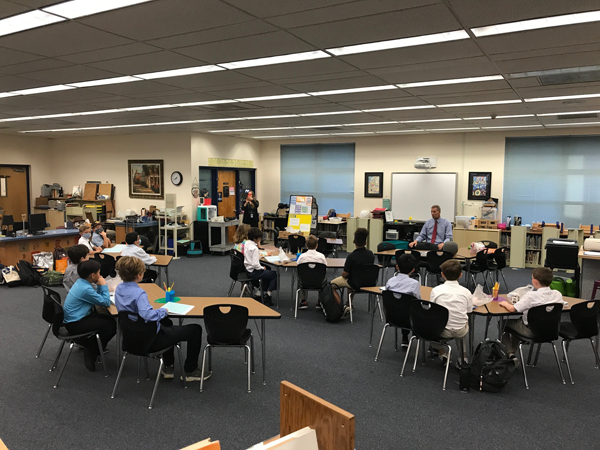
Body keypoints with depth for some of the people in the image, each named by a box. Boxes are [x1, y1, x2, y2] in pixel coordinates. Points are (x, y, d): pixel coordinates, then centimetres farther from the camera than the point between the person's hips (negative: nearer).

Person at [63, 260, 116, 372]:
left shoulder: (81, 282, 4)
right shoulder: (86, 289, -26)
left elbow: (97, 297, 12)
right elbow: (106, 303, -19)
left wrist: (99, 286, -3)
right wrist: (103, 286, -11)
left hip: (72, 319, 10)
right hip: (75, 325, -10)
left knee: (109, 319, 11)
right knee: (111, 325, -10)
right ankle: (92, 353, 4)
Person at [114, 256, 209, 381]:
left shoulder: (119, 288, -2)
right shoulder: (139, 293, -29)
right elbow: (147, 315, -45)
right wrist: (163, 311, -24)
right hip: (150, 341, -9)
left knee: (166, 322, 39)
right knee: (195, 330, -1)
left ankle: (168, 367, 40)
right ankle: (190, 371, 16)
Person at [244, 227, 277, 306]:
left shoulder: (247, 243, 3)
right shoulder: (254, 248, -24)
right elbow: (255, 264, -28)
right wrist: (262, 268, -9)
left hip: (248, 269, 10)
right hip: (253, 272, -10)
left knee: (268, 270, 27)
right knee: (274, 274, -4)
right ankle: (267, 296, 2)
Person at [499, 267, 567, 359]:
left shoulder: (531, 296, -28)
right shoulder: (557, 294, -11)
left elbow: (512, 309, -27)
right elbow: (562, 304, 11)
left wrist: (505, 303, -6)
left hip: (530, 331, -7)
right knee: (518, 320, 32)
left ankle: (510, 354, 13)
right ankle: (513, 351, 39)